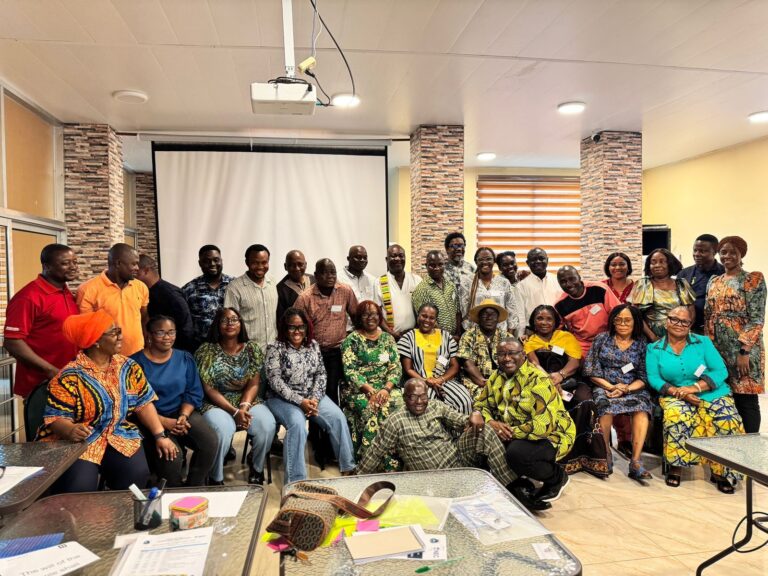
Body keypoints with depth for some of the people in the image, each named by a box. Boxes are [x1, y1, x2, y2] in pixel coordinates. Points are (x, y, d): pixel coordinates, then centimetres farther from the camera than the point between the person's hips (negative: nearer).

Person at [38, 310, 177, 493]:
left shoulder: (128, 367, 3)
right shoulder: (70, 377, -12)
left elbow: (143, 403, 5)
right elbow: (56, 417, -15)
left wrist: (160, 436, -4)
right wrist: (71, 431, -38)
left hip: (119, 437, 4)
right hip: (76, 442, -3)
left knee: (137, 475, -22)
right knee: (80, 487, -28)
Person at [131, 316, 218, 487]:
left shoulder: (185, 358, 9)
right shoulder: (137, 362, -5)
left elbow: (193, 393, 7)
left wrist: (184, 415, -12)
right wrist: (165, 422, -18)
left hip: (183, 413, 4)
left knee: (210, 441, -22)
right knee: (171, 457, -28)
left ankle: (195, 487, 1)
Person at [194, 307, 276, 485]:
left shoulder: (252, 348, 2)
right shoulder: (206, 351, -7)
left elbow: (254, 384, 0)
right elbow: (208, 389, -10)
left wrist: (244, 407, -19)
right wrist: (234, 411, -19)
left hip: (247, 400, 3)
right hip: (216, 403, -3)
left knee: (267, 425, -25)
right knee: (223, 430, -34)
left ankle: (257, 469, 3)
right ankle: (216, 479, -9)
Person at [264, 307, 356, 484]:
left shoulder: (313, 345, 7)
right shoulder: (275, 347, -6)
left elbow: (321, 374, 6)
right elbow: (275, 380, -13)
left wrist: (315, 398, -12)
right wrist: (300, 401, -21)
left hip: (312, 396, 4)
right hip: (283, 398, -4)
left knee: (338, 417, -18)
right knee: (297, 423, -33)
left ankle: (348, 468, -7)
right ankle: (296, 481, -28)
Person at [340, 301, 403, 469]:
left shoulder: (388, 338, 14)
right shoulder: (351, 340, 3)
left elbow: (396, 367, 6)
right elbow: (350, 371, -6)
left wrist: (386, 389, -12)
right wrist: (370, 390, -18)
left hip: (386, 387, 3)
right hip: (359, 389, -3)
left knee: (398, 404, -27)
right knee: (370, 409, -32)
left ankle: (393, 462, -21)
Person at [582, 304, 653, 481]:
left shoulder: (641, 344, 12)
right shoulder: (602, 339, 10)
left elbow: (643, 377, 6)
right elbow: (591, 370, 4)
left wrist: (627, 388, -13)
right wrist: (610, 386, -9)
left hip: (632, 389, 1)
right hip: (605, 387, -1)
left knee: (642, 408, -33)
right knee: (606, 405, -35)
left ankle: (636, 461, -33)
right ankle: (605, 454, -19)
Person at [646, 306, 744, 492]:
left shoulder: (703, 342, 6)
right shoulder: (654, 349, 6)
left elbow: (721, 371, -3)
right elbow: (653, 378, -2)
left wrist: (695, 387, -17)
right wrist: (678, 392, -17)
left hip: (711, 394, 1)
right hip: (676, 397, -1)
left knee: (727, 422, -26)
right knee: (676, 415, -33)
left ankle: (721, 472, -3)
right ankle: (675, 466, -14)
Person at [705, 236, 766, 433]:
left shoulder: (754, 279, -3)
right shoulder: (714, 282, 14)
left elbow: (756, 319, -10)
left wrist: (744, 351, -17)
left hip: (742, 349, -5)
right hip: (717, 349, 5)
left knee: (745, 400, 0)